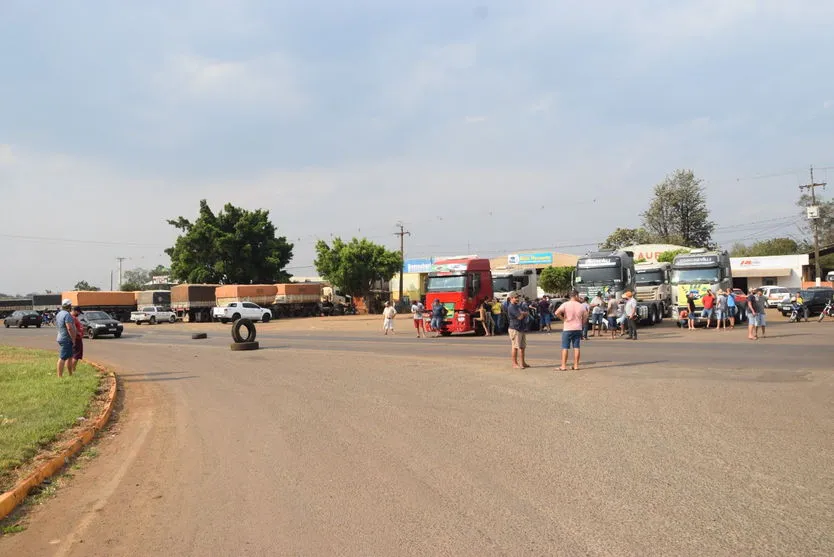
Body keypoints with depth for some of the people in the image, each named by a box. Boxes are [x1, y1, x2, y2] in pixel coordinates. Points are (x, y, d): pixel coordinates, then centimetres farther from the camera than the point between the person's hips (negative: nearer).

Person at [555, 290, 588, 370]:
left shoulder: (565, 304, -8)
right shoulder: (581, 305, 3)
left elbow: (557, 313, -21)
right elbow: (585, 316, 8)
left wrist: (563, 319, -6)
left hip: (567, 329, -3)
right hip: (578, 329, 3)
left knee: (565, 348, 1)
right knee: (576, 347, 8)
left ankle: (563, 366, 0)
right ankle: (576, 365, 10)